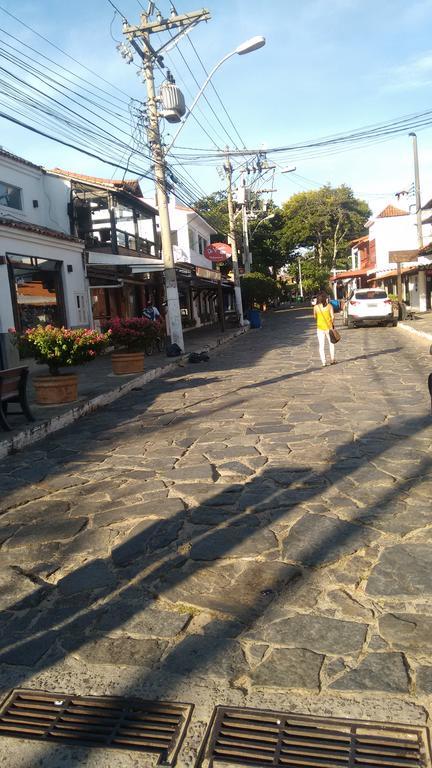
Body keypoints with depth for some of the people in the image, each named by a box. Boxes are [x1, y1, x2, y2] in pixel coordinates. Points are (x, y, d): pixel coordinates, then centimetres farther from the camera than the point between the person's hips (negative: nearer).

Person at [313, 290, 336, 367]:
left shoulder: (316, 307, -5)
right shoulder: (329, 306, -8)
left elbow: (315, 317, 6)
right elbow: (333, 317, -8)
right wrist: (332, 323, 7)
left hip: (320, 327, 0)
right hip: (328, 327, 0)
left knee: (321, 345, 5)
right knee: (331, 343, 18)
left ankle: (323, 362, 0)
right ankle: (332, 360, 20)